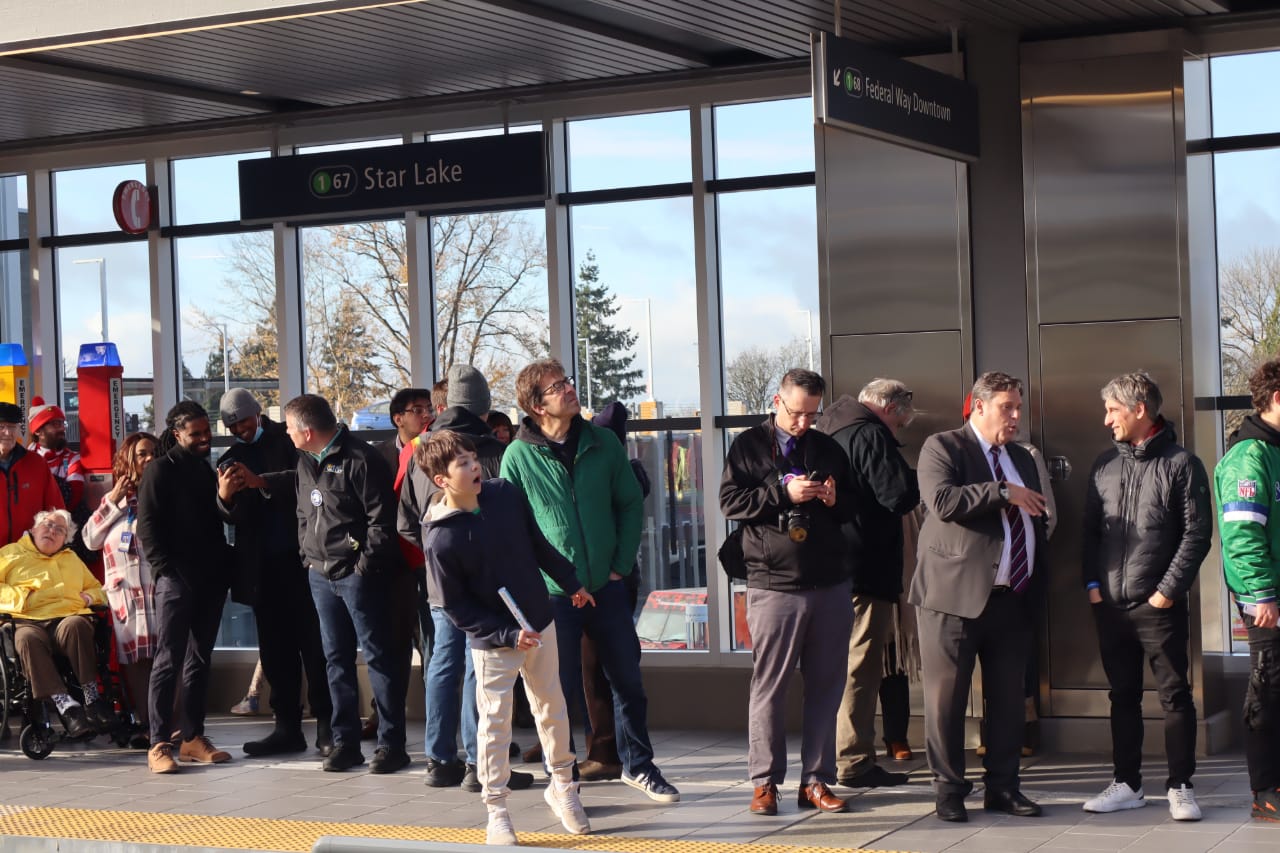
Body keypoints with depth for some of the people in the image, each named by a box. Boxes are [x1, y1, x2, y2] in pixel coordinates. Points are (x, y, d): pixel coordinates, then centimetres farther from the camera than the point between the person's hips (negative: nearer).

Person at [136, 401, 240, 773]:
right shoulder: (160, 469, -1)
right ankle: (160, 744, -9)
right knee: (168, 661, -8)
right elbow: (147, 527, -7)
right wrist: (167, 570, -13)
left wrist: (225, 495, 2)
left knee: (199, 661, 8)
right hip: (176, 579, -6)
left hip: (210, 579, 7)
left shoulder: (208, 470, 18)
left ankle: (192, 737, 13)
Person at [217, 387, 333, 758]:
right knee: (276, 650, 7)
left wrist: (260, 483, -18)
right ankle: (287, 727, 13)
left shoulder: (286, 442, 3)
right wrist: (227, 499, -12)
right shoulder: (232, 460, 14)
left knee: (314, 644, -3)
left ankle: (327, 725, -1)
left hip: (299, 559, -5)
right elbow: (233, 517, 9)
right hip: (263, 567, 5)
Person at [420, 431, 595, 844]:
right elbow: (456, 608, -15)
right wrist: (508, 635, -19)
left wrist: (571, 583, 16)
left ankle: (562, 785, 35)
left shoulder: (505, 494, -8)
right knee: (495, 722, 0)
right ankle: (497, 811, 12)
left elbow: (539, 544, 8)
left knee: (552, 708, 16)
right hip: (493, 643, -5)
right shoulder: (440, 540, -22)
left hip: (540, 624, 5)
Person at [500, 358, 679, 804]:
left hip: (606, 585, 3)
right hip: (553, 594, -3)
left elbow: (631, 503, 8)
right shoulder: (519, 455, -8)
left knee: (628, 680, 12)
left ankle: (638, 765, 30)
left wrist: (621, 563, 1)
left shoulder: (603, 443, 1)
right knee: (559, 689, 5)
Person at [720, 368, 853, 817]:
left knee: (826, 686, 5)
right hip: (774, 586, -4)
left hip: (830, 586, 4)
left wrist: (836, 499, -2)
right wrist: (783, 492, -16)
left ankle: (817, 780, 12)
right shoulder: (748, 446, 3)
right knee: (769, 687, -1)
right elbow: (730, 501, -6)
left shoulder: (829, 449, 14)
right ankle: (765, 781, 7)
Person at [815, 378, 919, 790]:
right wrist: (916, 482, 0)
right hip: (866, 569, -9)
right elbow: (900, 496, -20)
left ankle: (836, 756, 23)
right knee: (862, 665, -5)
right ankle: (854, 763, -4)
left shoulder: (828, 431, 16)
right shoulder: (872, 436, -13)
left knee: (841, 664, 17)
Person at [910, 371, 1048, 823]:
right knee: (947, 696, -1)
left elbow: (1037, 525, 23)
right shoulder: (942, 447, -2)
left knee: (1008, 697, 8)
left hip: (1012, 599, 6)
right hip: (955, 595, -6)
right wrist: (1004, 493, -18)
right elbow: (942, 500, -20)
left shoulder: (1022, 459, 19)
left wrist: (1037, 589, 15)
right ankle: (949, 789, 8)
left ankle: (1002, 786, 17)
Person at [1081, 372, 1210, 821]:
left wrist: (1169, 589, -12)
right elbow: (1090, 528, 13)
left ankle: (1180, 787, 7)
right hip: (1110, 605, 5)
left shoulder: (1181, 464, -5)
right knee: (1123, 696, 12)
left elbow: (1197, 533, -8)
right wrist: (1092, 583, 3)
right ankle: (1126, 784, 20)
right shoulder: (1105, 464, 10)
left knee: (1175, 696, 0)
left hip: (1159, 605, -5)